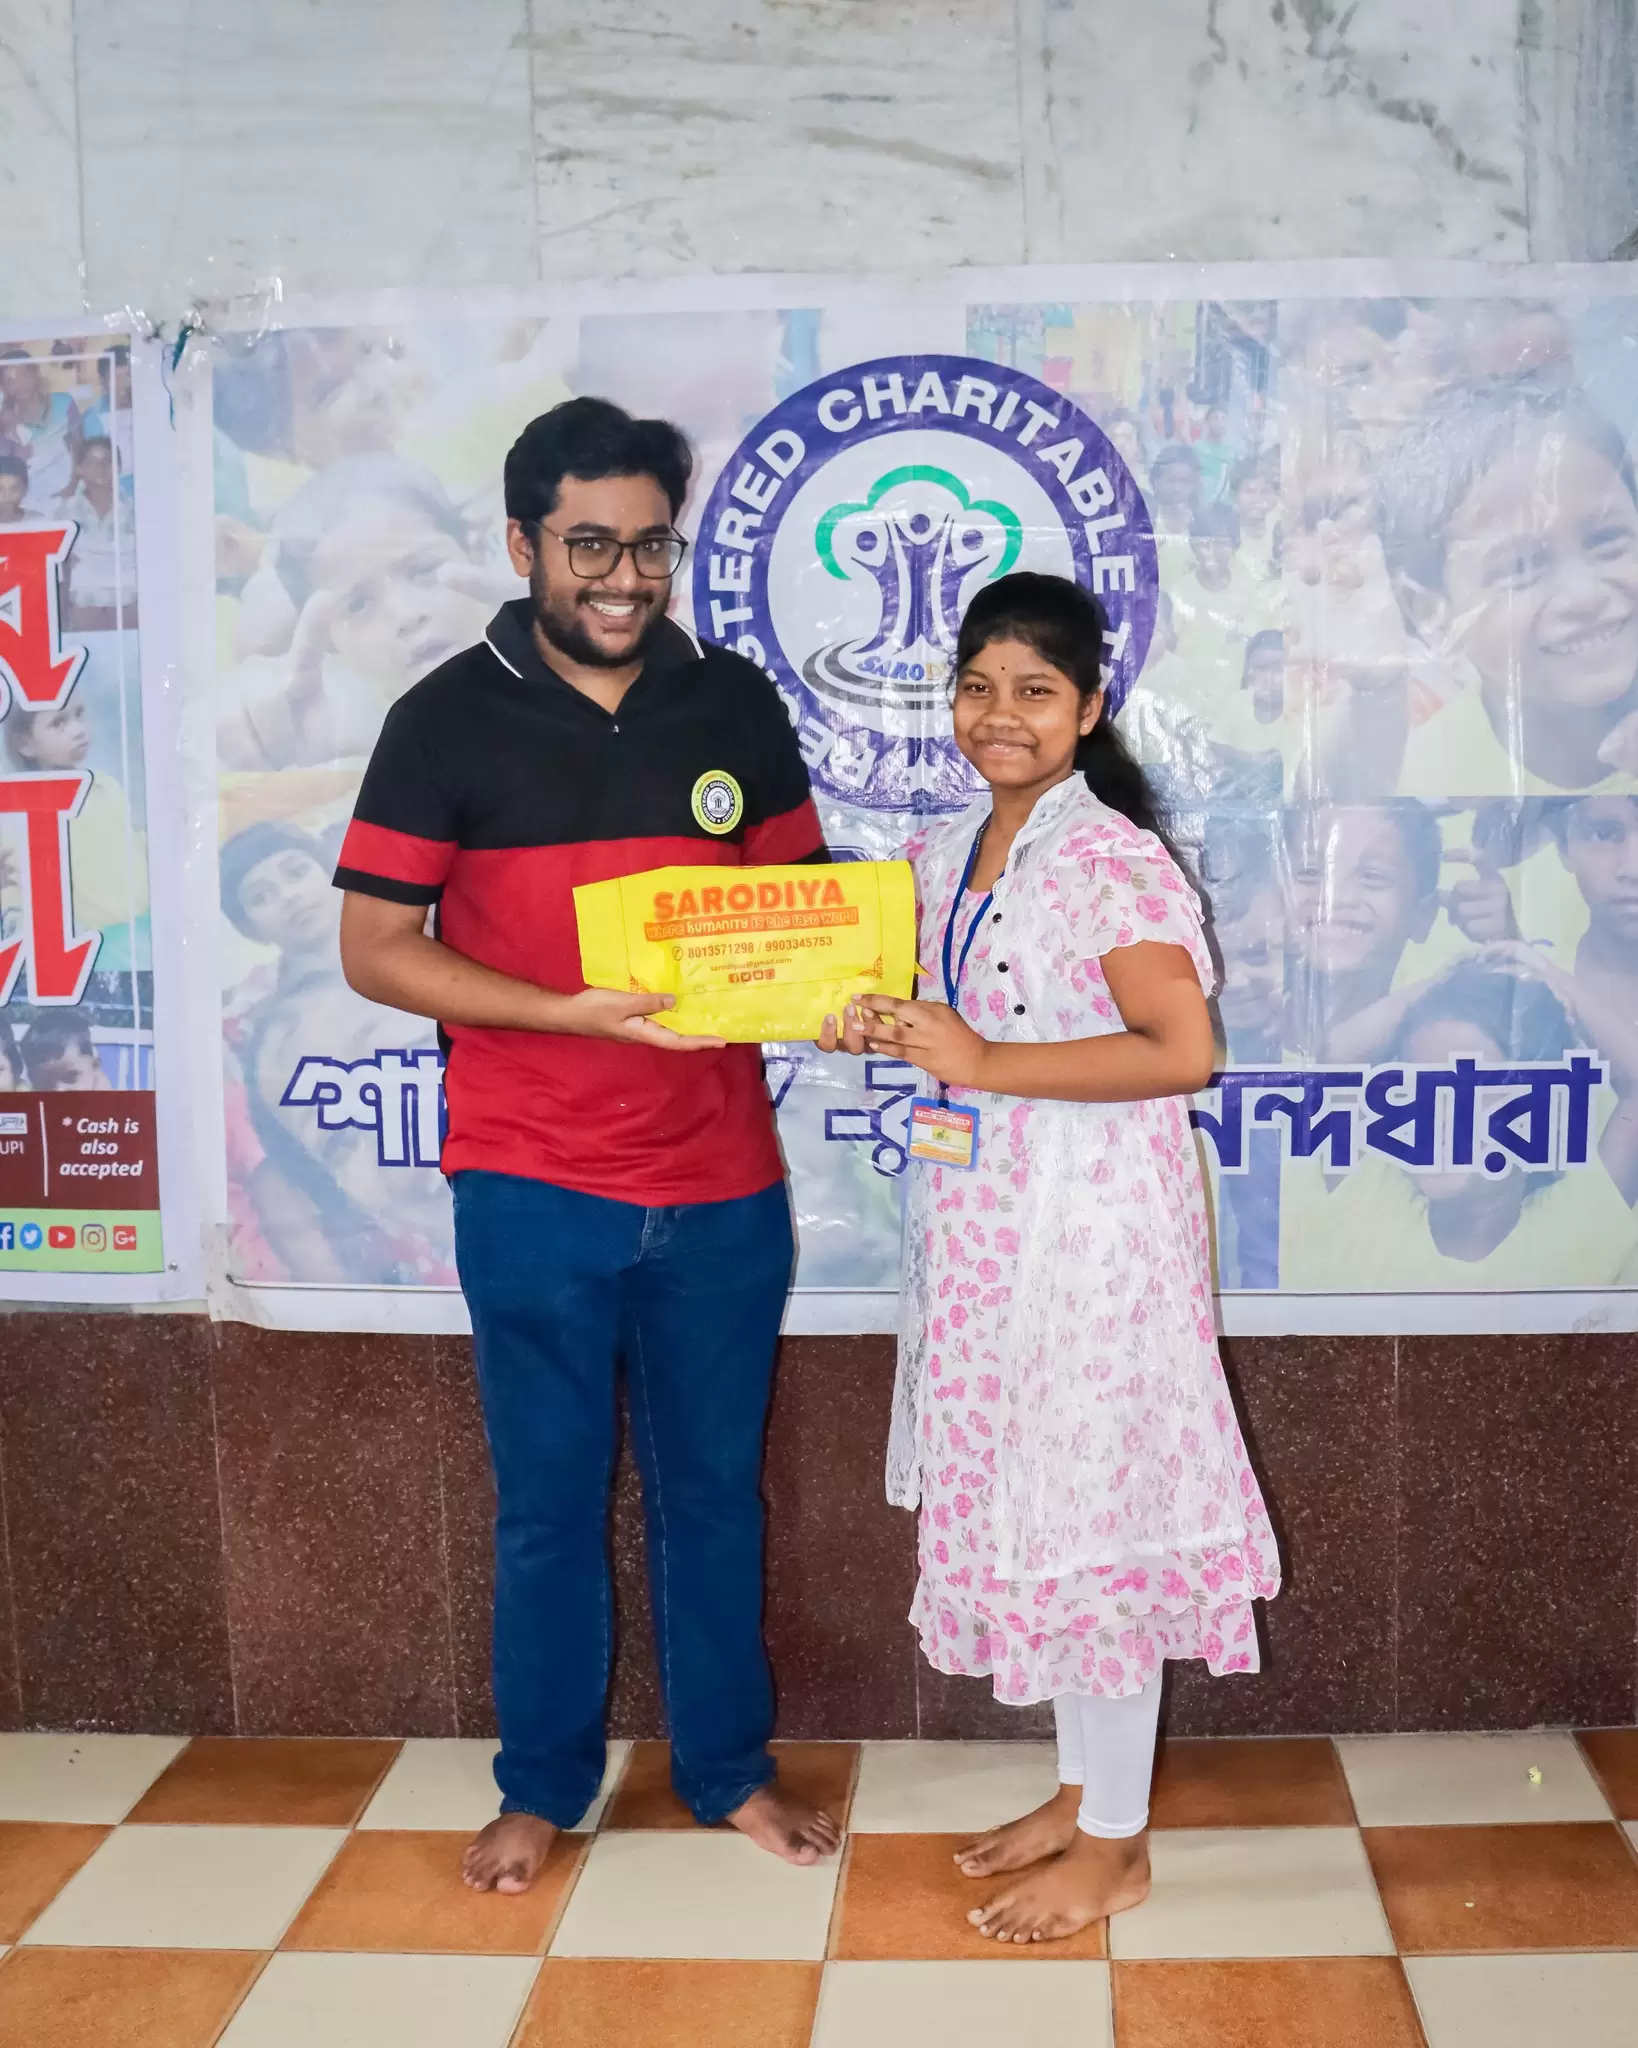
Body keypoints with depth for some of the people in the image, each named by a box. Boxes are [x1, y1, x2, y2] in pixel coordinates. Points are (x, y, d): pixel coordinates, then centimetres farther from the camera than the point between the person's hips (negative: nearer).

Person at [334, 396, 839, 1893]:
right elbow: (375, 948, -7)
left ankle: (729, 1765, 34)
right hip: (534, 1189, -2)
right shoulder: (452, 718, -5)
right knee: (550, 1499, 11)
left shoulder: (734, 706, 4)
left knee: (715, 1486, 15)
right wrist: (572, 1012, -20)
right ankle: (544, 1783, 31)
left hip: (721, 1181, 3)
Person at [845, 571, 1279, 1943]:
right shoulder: (944, 858, 9)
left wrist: (982, 1061, -23)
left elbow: (1182, 1052, -23)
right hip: (984, 1223, 8)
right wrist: (896, 1033, -1)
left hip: (1093, 1227, -8)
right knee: (1021, 1504, 16)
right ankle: (1082, 1793, 33)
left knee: (1091, 1513, 2)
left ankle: (1114, 1845, 19)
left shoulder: (1115, 862, -15)